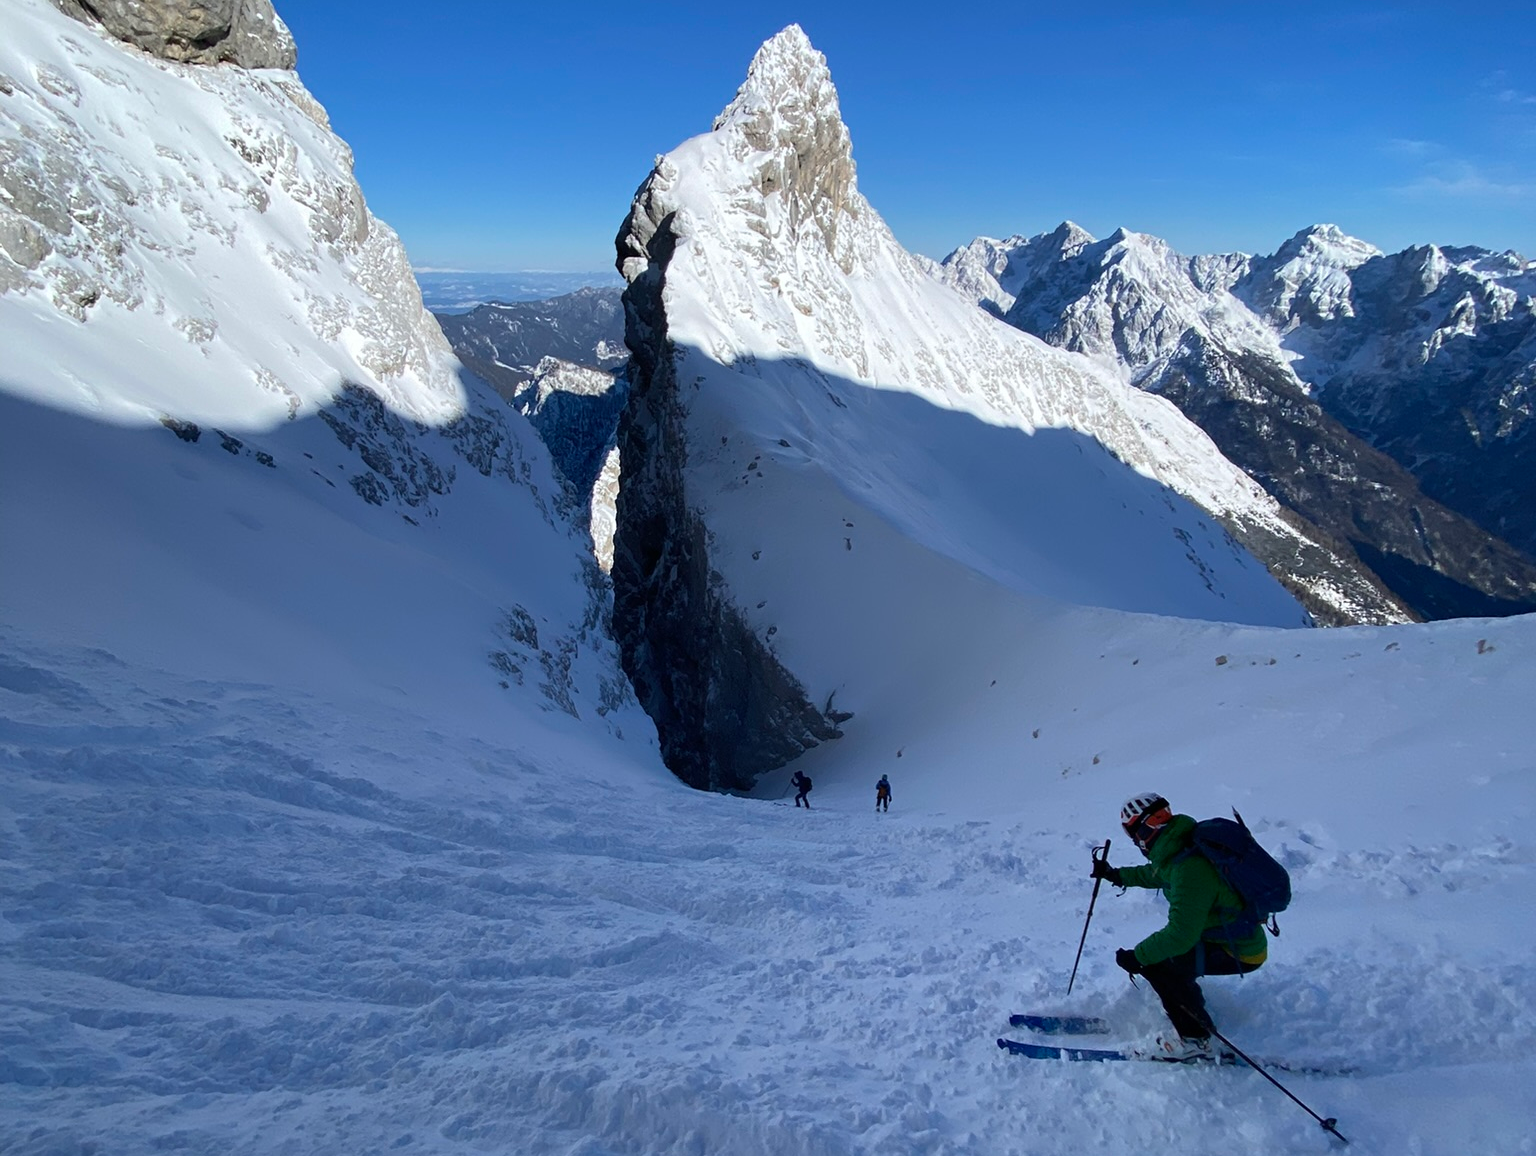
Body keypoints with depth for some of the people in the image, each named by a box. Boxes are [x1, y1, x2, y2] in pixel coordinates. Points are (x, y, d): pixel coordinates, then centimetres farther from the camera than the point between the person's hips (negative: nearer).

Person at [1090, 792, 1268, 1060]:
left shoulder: (1189, 870, -31)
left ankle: (1195, 1040, -4)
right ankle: (1195, 1018, 22)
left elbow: (1181, 933, -30)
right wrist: (1117, 875, 26)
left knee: (1155, 962, -18)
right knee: (1155, 948, 10)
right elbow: (1158, 873, 21)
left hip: (1239, 952, -10)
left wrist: (1137, 956, -20)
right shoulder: (1185, 845, -2)